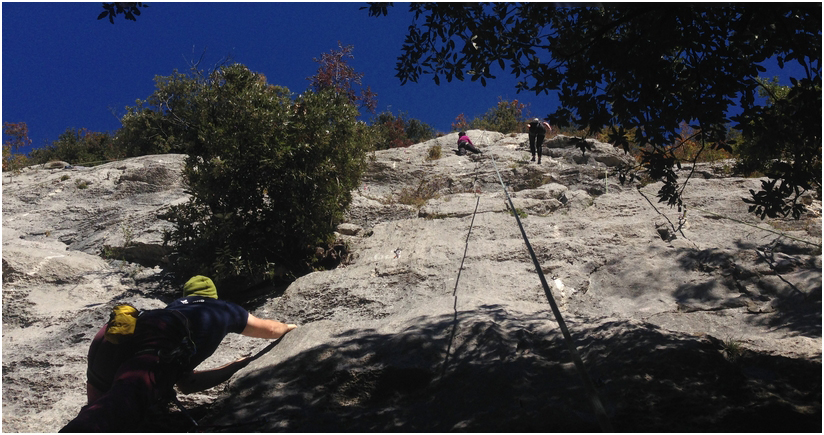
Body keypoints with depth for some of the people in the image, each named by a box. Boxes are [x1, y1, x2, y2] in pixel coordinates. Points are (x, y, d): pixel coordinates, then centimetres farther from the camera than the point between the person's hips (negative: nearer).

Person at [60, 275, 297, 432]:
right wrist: (290, 327, 74)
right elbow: (269, 330, 52)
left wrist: (239, 364, 52)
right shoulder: (225, 309, 35)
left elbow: (186, 382, 47)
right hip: (149, 357, -7)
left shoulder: (175, 311, 45)